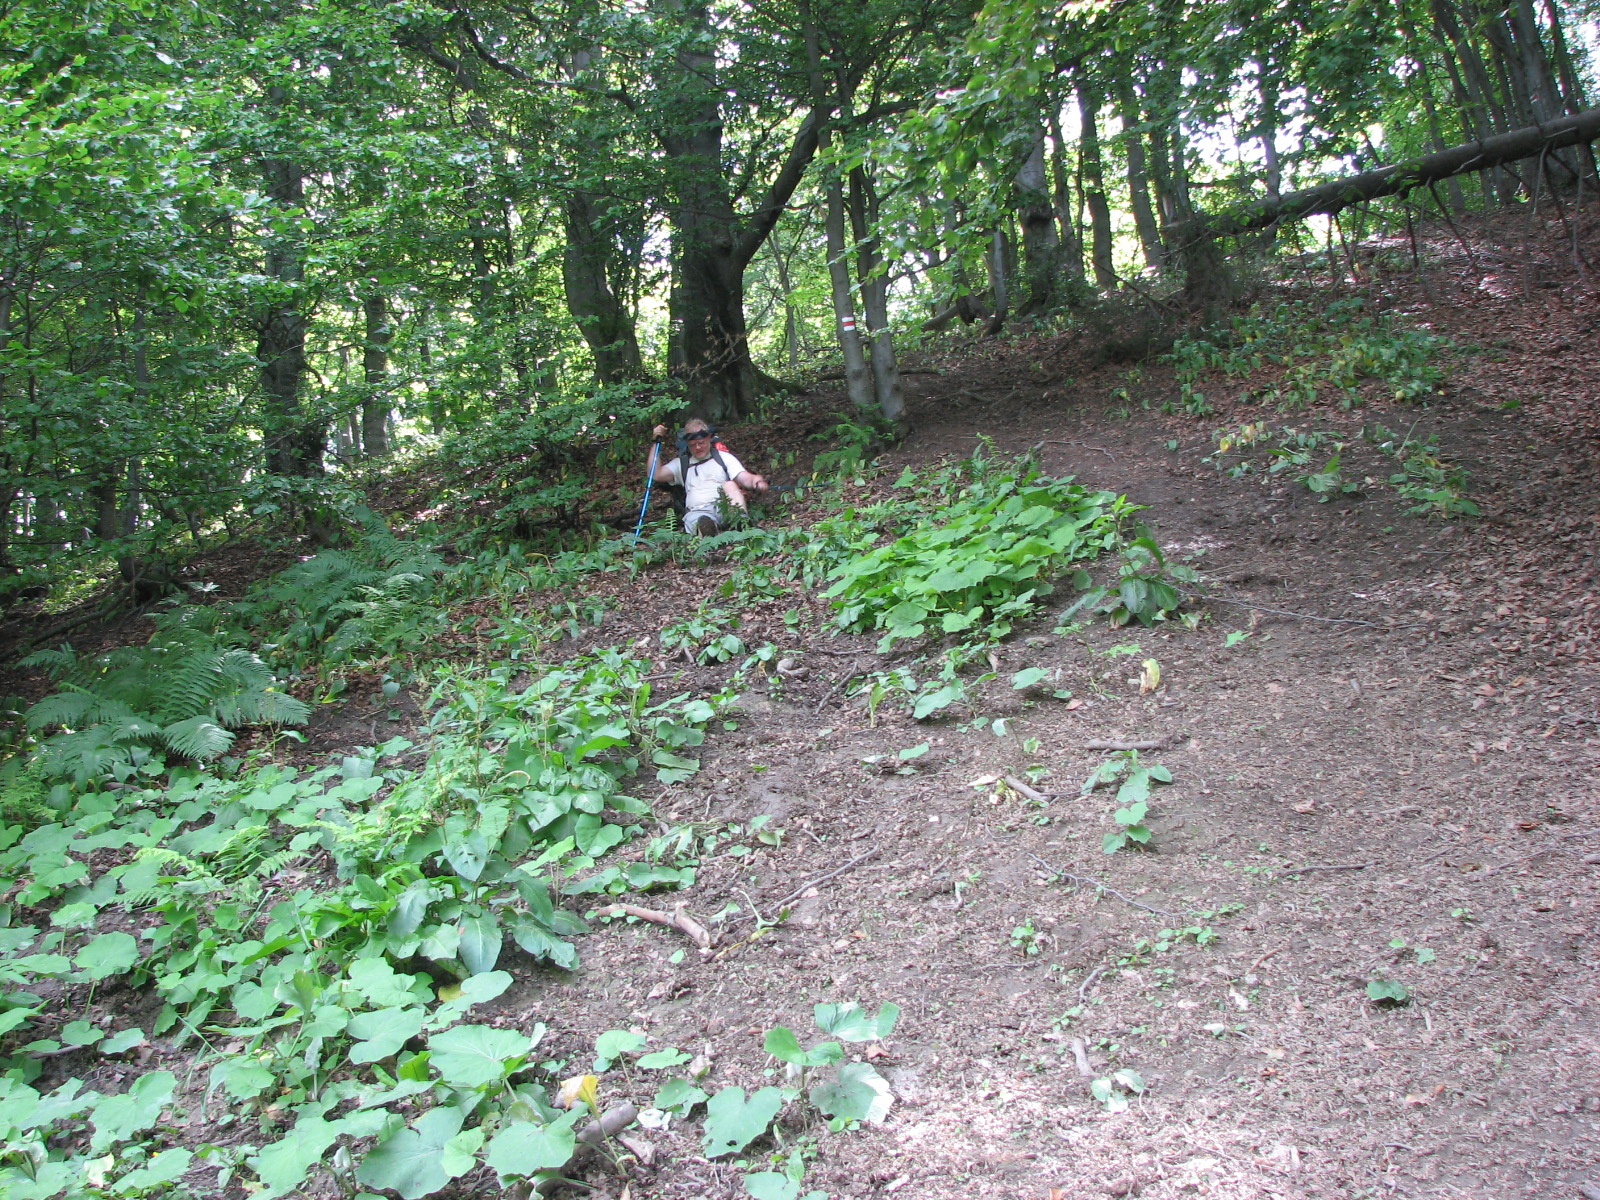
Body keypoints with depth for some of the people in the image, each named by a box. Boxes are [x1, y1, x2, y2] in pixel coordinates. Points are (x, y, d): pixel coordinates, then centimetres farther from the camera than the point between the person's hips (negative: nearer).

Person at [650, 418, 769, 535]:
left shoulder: (723, 457, 19)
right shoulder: (681, 463, 25)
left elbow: (745, 478, 6)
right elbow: (656, 475, 13)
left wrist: (756, 480, -19)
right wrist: (656, 442, 13)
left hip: (724, 507, 0)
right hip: (697, 512, 0)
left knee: (729, 484, -32)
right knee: (703, 523, -36)